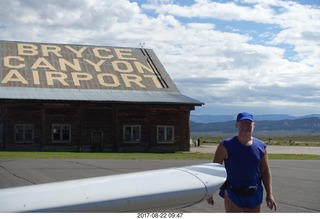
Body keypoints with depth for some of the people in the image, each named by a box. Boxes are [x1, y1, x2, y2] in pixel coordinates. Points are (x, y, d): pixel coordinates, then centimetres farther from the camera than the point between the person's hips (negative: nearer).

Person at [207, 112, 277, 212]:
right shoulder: (226, 146, -8)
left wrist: (269, 194, 1)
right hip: (233, 194, -4)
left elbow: (265, 171, 7)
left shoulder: (261, 146, 3)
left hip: (254, 195, 4)